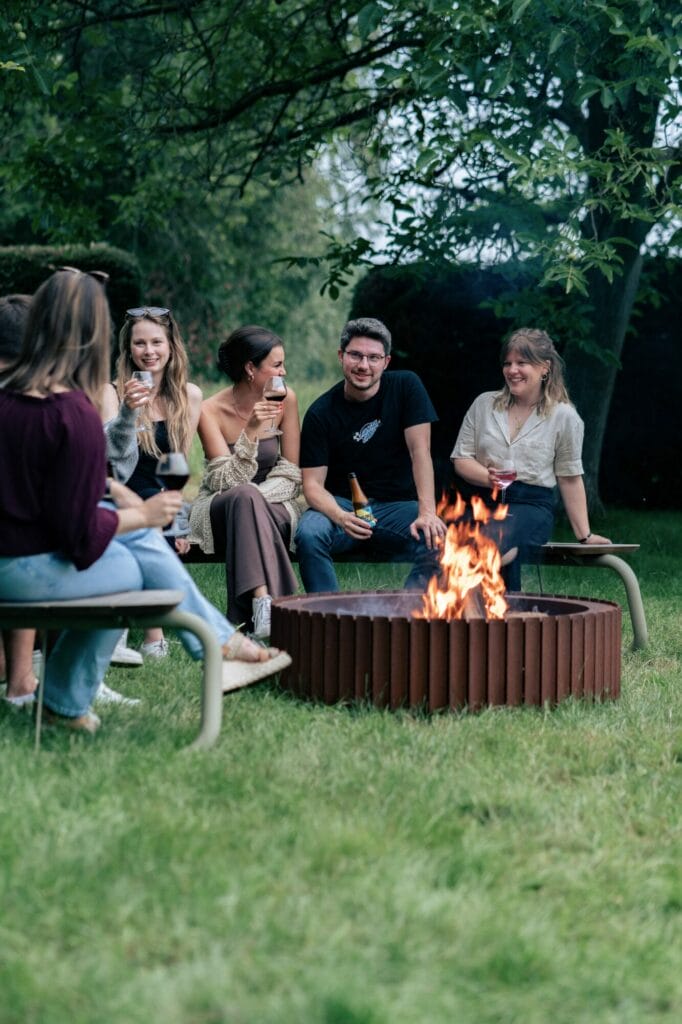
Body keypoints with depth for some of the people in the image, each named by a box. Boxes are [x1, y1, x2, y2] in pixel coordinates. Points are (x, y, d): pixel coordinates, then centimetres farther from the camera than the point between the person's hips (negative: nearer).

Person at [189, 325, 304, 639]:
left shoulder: (285, 400, -2)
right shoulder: (211, 410, -9)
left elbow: (290, 474, 0)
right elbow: (227, 481, -16)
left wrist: (253, 497, -18)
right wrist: (250, 432, -28)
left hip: (274, 506, 1)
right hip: (221, 511, -1)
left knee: (248, 498, -34)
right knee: (243, 496, -36)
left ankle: (255, 607, -43)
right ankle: (264, 600, -51)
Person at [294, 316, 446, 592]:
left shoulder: (406, 386, -3)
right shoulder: (321, 413, -5)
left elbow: (420, 451, -10)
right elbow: (313, 484, -9)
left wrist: (427, 513, -23)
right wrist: (341, 517, -31)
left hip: (398, 505, 0)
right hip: (343, 504, 0)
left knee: (437, 541, -30)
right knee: (309, 533, -32)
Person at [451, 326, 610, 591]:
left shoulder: (564, 417, 8)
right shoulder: (484, 404, 15)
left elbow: (570, 479, 12)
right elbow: (460, 458, 14)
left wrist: (584, 535, 9)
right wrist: (488, 477, -7)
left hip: (533, 505, -2)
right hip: (483, 502, 3)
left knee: (493, 539, -39)